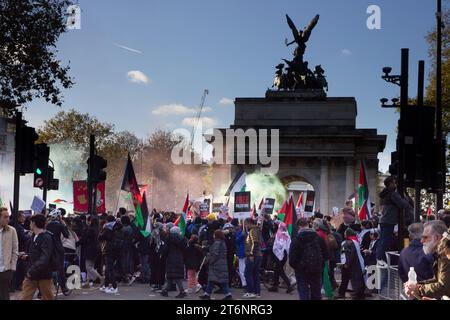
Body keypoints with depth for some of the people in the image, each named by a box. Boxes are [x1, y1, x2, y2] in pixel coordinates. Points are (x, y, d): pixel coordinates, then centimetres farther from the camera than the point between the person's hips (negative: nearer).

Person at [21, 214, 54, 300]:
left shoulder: (46, 238, -15)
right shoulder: (34, 237, 12)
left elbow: (44, 259, -23)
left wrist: (32, 271, -23)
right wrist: (27, 257, 3)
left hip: (44, 276, -7)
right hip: (30, 275, 7)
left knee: (47, 298, 7)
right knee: (25, 297, 0)